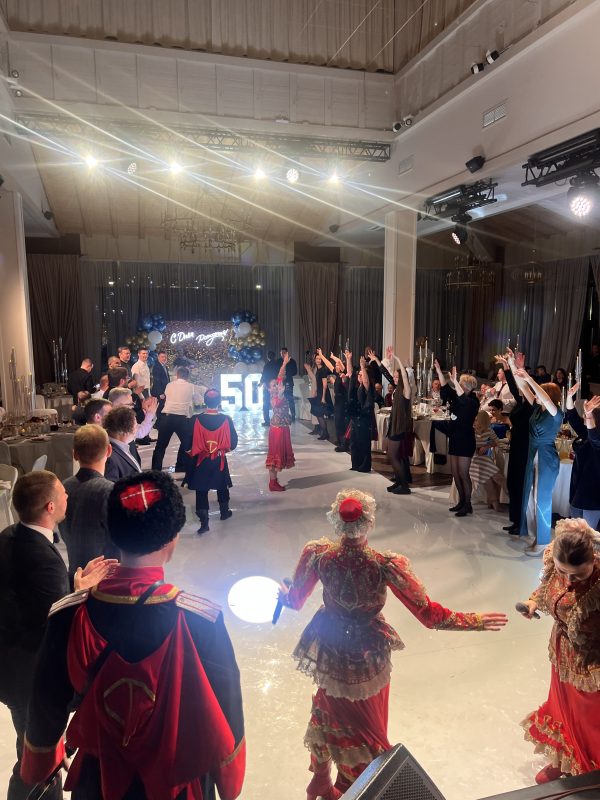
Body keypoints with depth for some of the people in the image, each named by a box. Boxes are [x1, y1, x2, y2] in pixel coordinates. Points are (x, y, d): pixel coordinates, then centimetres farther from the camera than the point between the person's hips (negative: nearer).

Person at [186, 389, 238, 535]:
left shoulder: (196, 419, -16)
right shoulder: (226, 419, -13)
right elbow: (233, 442, -7)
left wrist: (192, 452, 8)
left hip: (201, 460, -1)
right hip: (219, 460, 2)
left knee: (201, 490, 6)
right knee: (222, 486, 22)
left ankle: (204, 522, 3)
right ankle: (224, 511, 41)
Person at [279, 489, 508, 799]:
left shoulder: (317, 554, -23)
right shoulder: (386, 565, -31)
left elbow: (295, 600, -5)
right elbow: (429, 614, -20)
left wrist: (282, 595, 19)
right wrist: (475, 621, -6)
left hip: (330, 651, 3)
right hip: (368, 655, -3)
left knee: (330, 712, 31)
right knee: (366, 724, 26)